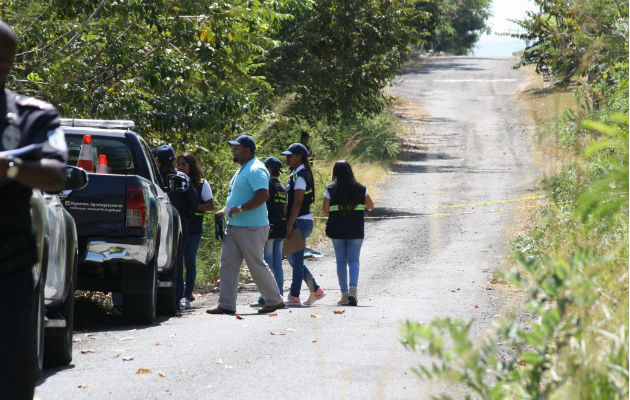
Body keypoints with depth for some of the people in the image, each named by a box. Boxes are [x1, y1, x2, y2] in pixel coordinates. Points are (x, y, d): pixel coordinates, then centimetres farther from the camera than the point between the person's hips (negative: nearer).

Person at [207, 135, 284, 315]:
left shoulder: (256, 170, -15)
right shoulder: (242, 169, 19)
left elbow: (263, 195, -26)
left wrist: (240, 209, -27)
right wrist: (225, 210, 15)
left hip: (252, 228, -10)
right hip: (234, 226, 10)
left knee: (257, 266, -2)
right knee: (228, 265, 4)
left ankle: (275, 301, 11)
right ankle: (226, 305, 4)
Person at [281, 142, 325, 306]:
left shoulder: (300, 176, -15)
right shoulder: (296, 174, 16)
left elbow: (297, 203, -20)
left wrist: (290, 226, -21)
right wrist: (289, 224, 21)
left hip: (300, 222, -10)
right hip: (300, 222, 10)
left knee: (296, 260, -5)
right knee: (292, 258, 15)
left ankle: (294, 297, -1)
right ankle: (315, 290, 19)